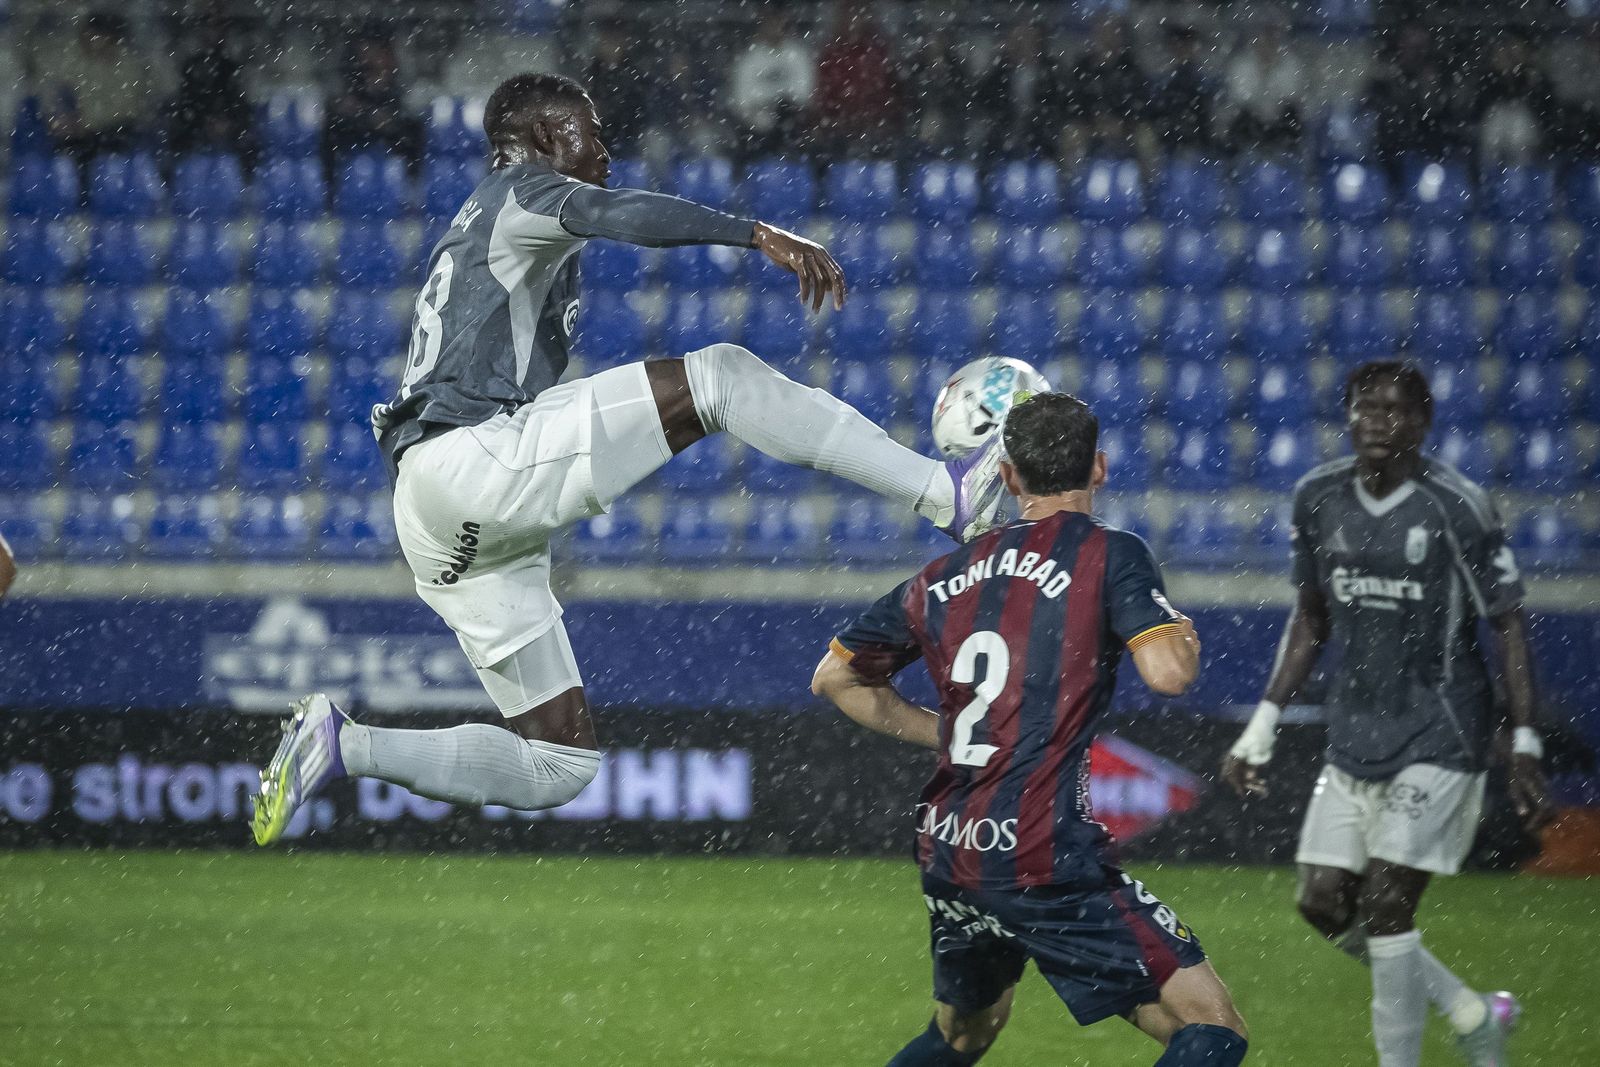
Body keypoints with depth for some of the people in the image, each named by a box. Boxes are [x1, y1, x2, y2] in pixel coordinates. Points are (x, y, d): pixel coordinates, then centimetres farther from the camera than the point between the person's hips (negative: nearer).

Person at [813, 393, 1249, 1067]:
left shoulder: (947, 576, 13)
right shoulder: (1110, 555, -4)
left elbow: (834, 677, 22)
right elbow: (1169, 672, -17)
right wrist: (1184, 633, 5)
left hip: (947, 852, 7)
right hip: (1044, 853, -7)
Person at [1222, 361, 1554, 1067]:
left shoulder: (1456, 506, -13)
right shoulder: (1318, 498, 3)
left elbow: (1508, 625, -8)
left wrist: (1525, 748, -11)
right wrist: (1263, 724, 10)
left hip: (1439, 740, -6)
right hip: (1354, 736, 6)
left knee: (1385, 901, -13)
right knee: (1324, 903, 4)